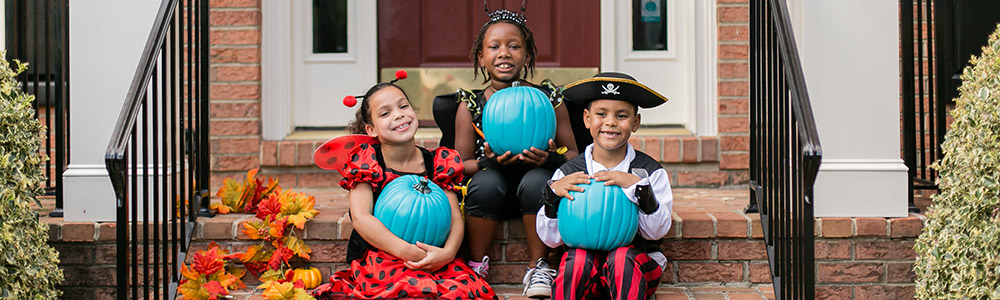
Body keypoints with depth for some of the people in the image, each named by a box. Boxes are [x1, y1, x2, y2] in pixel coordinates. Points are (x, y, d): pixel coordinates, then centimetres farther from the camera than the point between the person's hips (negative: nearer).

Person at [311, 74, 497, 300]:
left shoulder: (438, 162, 7)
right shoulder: (366, 161, -1)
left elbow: (454, 217, 3)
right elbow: (361, 218, -13)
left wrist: (447, 252, -20)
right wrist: (408, 252, -23)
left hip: (432, 259, 3)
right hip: (378, 257, -2)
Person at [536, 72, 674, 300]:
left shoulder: (651, 172, 2)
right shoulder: (567, 173, 3)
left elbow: (657, 231, -7)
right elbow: (551, 238, 1)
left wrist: (638, 186, -20)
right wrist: (553, 193, -14)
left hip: (638, 267, -1)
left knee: (622, 257, -32)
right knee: (578, 257, -31)